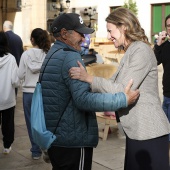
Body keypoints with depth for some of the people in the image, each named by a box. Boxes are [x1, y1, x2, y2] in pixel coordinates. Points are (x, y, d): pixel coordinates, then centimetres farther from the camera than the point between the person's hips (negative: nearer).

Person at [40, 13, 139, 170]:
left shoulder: (53, 55, 14)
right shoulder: (70, 57, -18)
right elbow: (83, 99, -27)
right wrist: (123, 100, -23)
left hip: (54, 137, 10)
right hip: (72, 140, -10)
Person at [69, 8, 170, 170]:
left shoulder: (141, 50, -15)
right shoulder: (130, 52, 16)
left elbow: (123, 91, -21)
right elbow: (114, 84, 14)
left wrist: (89, 78, -22)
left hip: (148, 132, -9)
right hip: (137, 129, 10)